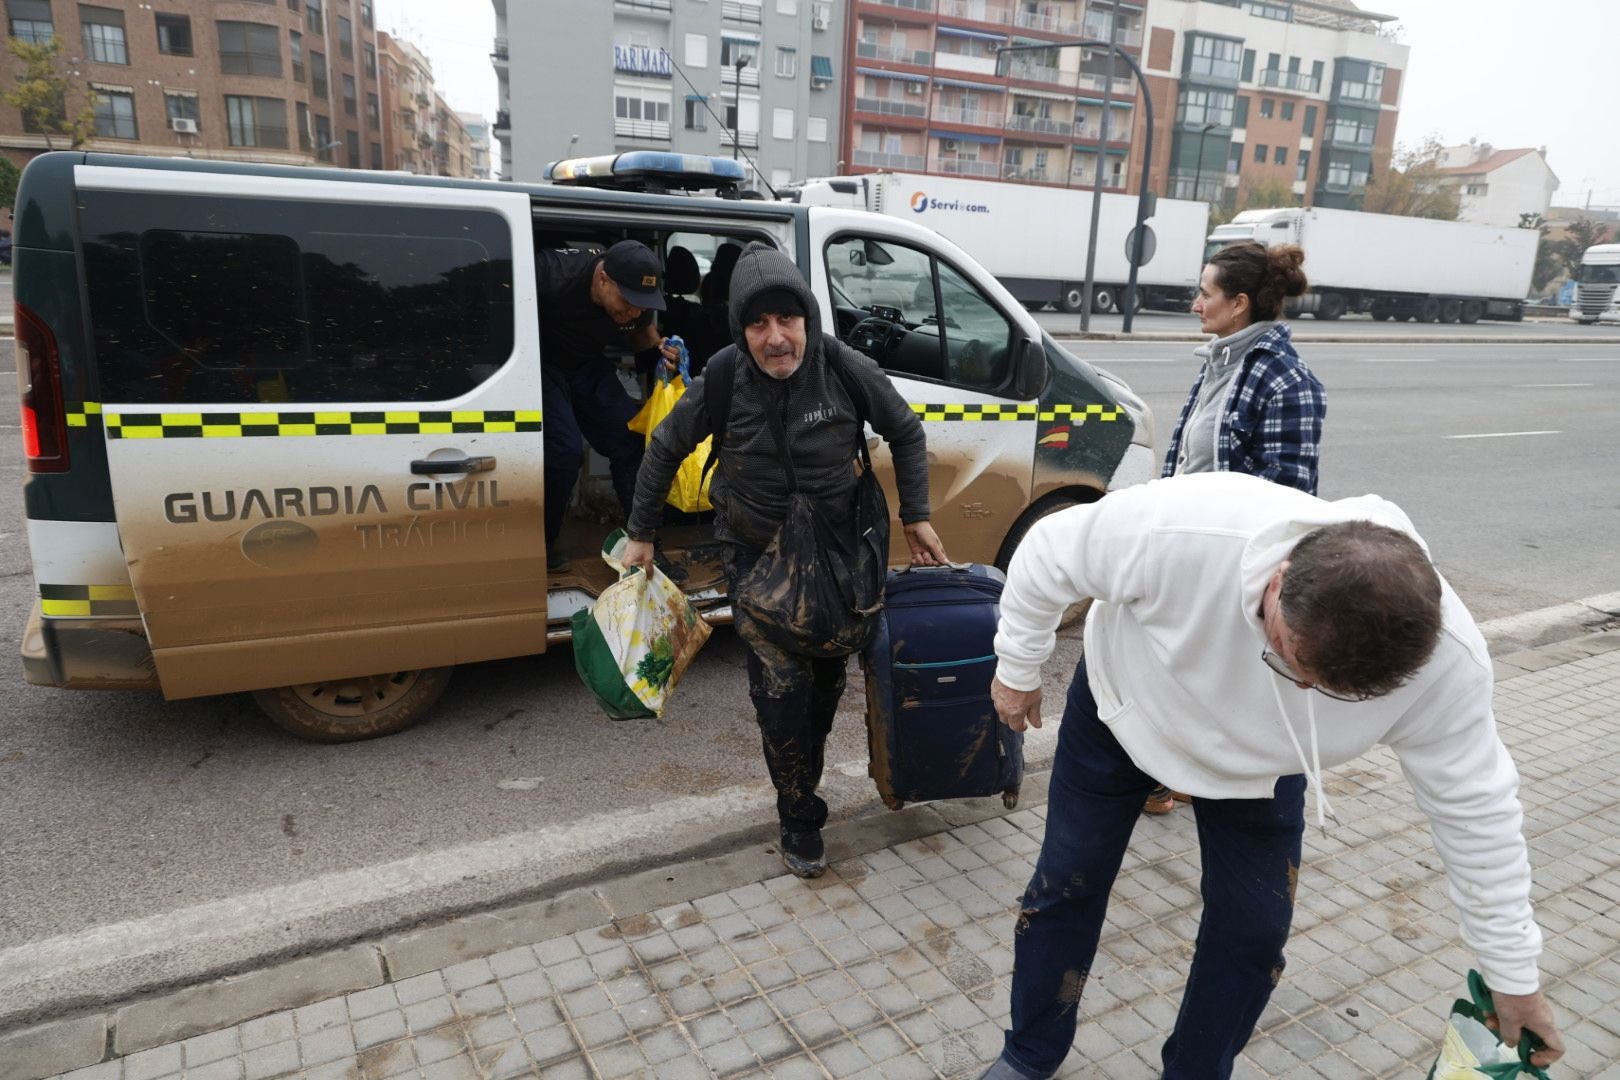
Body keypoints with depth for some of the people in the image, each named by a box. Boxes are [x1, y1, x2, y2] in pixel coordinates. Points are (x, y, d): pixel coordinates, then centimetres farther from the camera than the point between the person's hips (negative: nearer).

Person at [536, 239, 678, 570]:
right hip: (541, 361, -5)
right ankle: (541, 544, 2)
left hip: (586, 365, 5)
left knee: (630, 440, -6)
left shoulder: (638, 299, -19)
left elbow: (641, 332, 5)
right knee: (564, 449, -19)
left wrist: (658, 346, -18)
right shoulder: (553, 274, -36)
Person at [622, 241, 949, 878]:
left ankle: (802, 785, 41)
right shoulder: (721, 384, -20)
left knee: (828, 678, 15)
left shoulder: (848, 371, -19)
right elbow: (665, 450, -2)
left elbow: (905, 433, -1)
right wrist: (641, 533, 4)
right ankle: (800, 817, 14)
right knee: (780, 684, -7)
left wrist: (915, 516, -3)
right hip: (757, 554, -2)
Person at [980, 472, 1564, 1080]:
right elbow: (1050, 556, -25)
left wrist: (1513, 973, -4)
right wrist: (1018, 668, -10)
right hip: (1123, 706, -1)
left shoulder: (1444, 660, -33)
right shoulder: (1179, 531, -44)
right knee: (1065, 886, 8)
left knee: (1253, 931, 1)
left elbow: (1474, 806, -16)